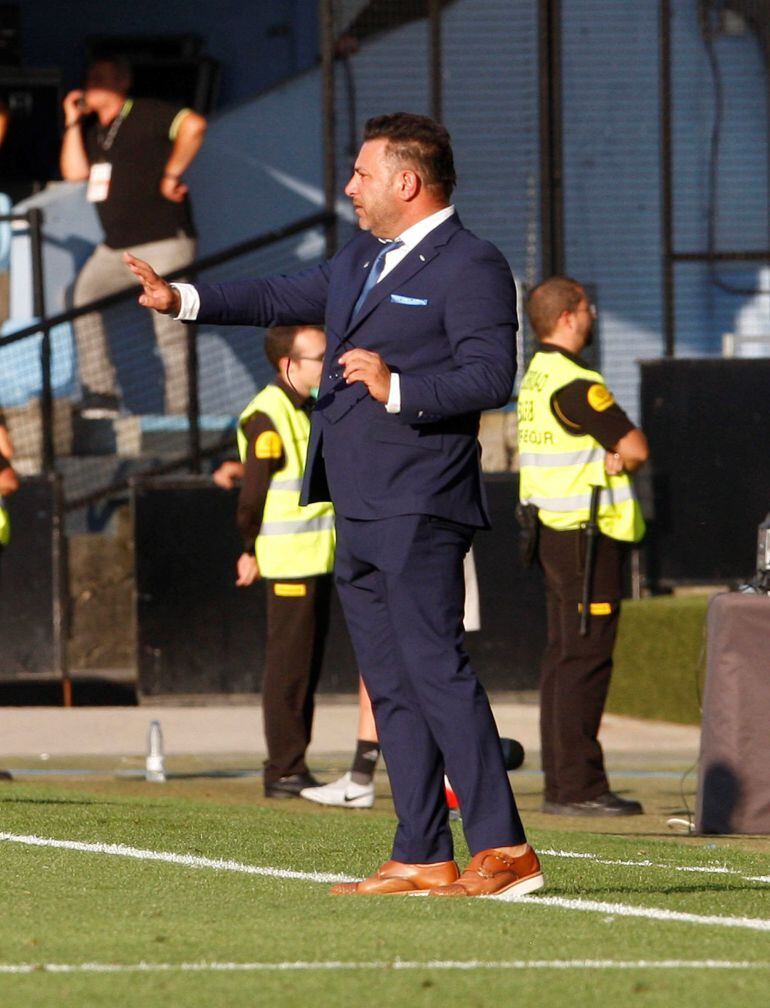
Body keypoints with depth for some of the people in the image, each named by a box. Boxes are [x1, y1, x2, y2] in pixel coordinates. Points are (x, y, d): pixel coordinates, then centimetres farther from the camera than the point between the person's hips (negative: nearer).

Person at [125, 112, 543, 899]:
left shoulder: (471, 267, -8)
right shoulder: (361, 260, 20)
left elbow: (492, 375, -18)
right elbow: (281, 301, 30)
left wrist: (398, 388, -28)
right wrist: (186, 301, 23)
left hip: (419, 508, -10)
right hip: (359, 510, 10)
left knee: (435, 669, -15)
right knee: (390, 685, 8)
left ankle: (504, 851, -15)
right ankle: (421, 857, 10)